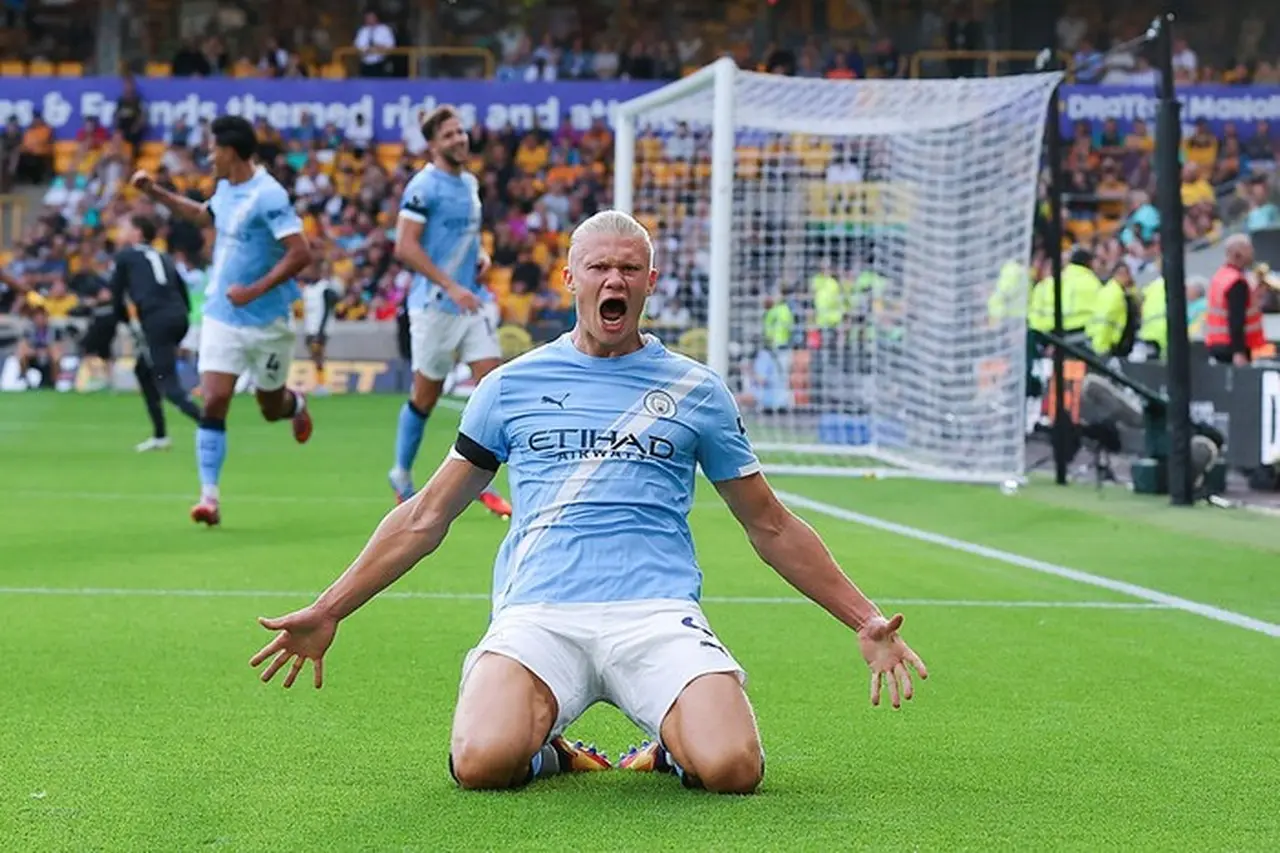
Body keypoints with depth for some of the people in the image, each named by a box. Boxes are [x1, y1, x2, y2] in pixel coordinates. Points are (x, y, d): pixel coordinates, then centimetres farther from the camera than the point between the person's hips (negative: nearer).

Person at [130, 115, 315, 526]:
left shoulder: (268, 196, -20)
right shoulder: (226, 189, 5)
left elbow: (300, 253, -24)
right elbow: (204, 215, 29)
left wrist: (254, 290, -27)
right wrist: (156, 192, 23)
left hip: (266, 322, -5)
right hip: (221, 316, 5)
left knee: (271, 407, 12)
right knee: (214, 402, -8)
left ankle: (296, 405, 49)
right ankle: (209, 496, -8)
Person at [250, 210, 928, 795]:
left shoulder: (695, 391, 15)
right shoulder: (511, 385, 15)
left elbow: (771, 528, 22)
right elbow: (426, 517, 20)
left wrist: (864, 622, 16)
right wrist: (328, 612, 16)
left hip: (658, 615, 0)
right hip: (536, 616, 0)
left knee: (733, 768, -28)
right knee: (481, 761, -30)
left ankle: (671, 748, 8)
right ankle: (549, 753, 5)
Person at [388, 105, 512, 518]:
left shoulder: (470, 183, 12)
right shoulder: (424, 186, -12)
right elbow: (405, 247, -19)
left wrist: (481, 256, 5)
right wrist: (451, 287, -22)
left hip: (471, 302, 7)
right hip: (434, 306, -7)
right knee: (426, 394, 4)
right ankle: (402, 476, 23)